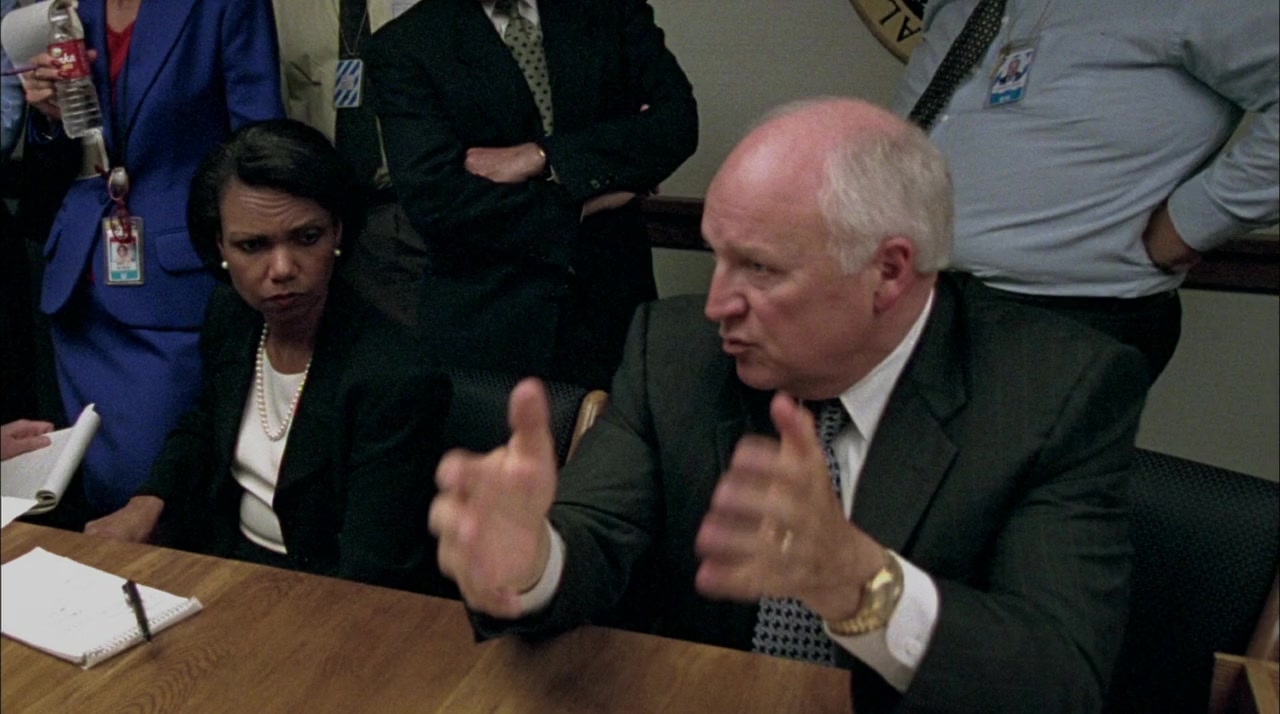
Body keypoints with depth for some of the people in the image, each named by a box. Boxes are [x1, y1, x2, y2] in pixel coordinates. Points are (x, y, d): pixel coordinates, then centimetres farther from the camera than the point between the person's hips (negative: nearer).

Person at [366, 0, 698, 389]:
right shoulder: (402, 46, -4)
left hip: (612, 300, 2)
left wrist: (542, 156, -16)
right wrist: (580, 205, -12)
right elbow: (435, 200, -15)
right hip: (483, 321, -2)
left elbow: (677, 120, -8)